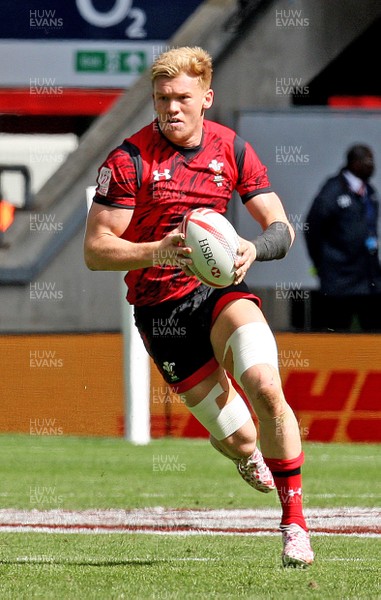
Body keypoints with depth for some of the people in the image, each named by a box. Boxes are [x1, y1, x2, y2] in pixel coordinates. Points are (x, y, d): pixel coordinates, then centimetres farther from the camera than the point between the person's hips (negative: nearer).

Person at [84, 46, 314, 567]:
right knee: (239, 439, -2)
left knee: (266, 388, -26)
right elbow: (95, 250, -13)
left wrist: (254, 247, -23)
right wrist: (157, 252, -30)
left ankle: (294, 522, -10)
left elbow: (282, 229, 1)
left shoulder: (232, 150, -1)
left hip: (219, 286, 2)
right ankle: (247, 455, 41)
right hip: (160, 307, -2)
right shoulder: (129, 161, -12)